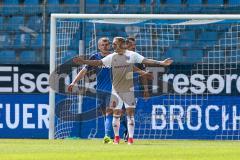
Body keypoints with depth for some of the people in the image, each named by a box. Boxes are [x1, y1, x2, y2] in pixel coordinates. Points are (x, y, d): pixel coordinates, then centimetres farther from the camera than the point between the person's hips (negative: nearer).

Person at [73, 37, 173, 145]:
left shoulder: (132, 55, -2)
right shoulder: (112, 57, 3)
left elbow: (146, 61, -6)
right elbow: (98, 62, 2)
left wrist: (161, 63, -15)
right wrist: (83, 62, -6)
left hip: (128, 90, -2)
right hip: (116, 90, 2)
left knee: (130, 113, -3)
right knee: (116, 114, 3)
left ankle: (131, 138, 2)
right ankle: (116, 137, 15)